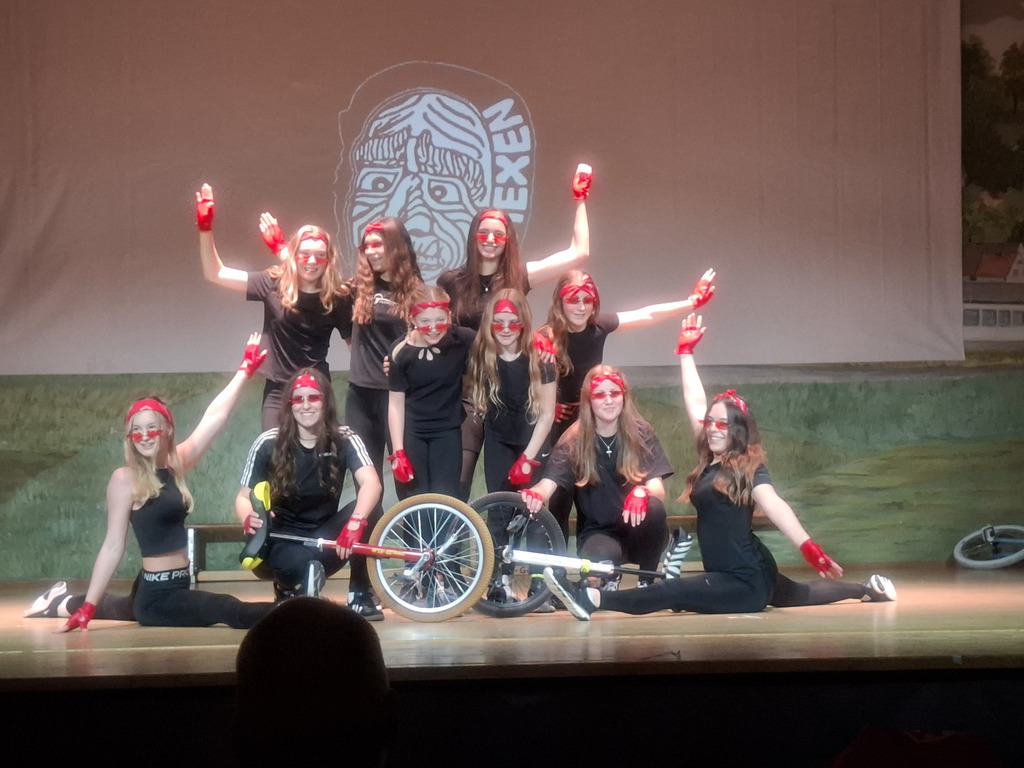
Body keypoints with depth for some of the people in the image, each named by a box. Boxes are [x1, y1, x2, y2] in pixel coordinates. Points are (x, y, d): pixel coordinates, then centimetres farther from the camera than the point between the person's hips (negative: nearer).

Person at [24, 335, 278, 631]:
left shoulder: (175, 465, 3)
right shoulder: (125, 478, -15)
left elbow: (215, 416, 7)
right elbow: (113, 546, -15)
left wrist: (246, 370, 9)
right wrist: (88, 607, -17)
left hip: (176, 586, 9)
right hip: (157, 595, -9)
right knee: (234, 612, -29)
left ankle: (63, 603, 57)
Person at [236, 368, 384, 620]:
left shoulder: (344, 440, -10)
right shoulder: (268, 444, -11)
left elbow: (371, 483, -27)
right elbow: (244, 496, -7)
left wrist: (355, 523, -47)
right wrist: (248, 519, -32)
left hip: (323, 539, 2)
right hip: (280, 541, -2)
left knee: (364, 511, -27)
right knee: (300, 563, -39)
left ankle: (360, 595, -12)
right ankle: (288, 589, 0)